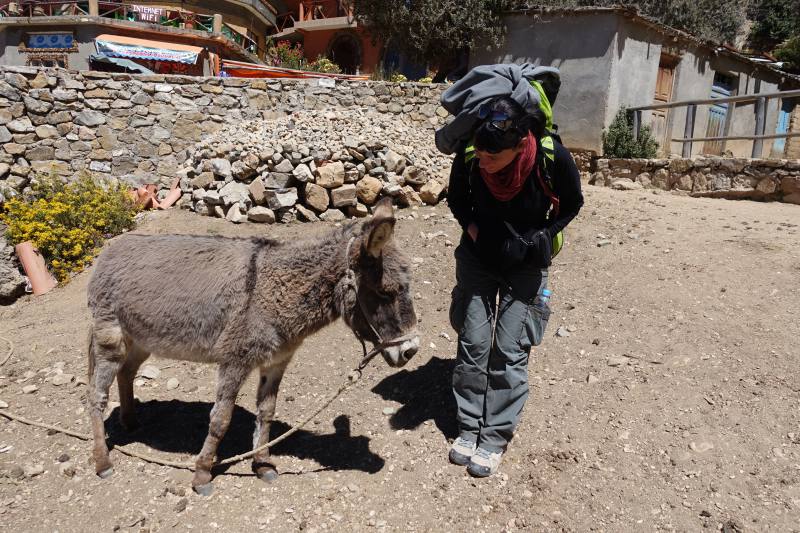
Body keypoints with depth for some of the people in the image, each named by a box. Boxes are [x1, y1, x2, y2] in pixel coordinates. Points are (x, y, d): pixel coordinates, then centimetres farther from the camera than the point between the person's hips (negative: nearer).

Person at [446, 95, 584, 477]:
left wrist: (539, 239, -14)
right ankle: (469, 428, 17)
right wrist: (472, 228, -12)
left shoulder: (554, 159, -27)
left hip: (526, 265, -2)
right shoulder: (468, 156, -21)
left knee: (509, 350, -3)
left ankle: (495, 438, 10)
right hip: (478, 257, 2)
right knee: (473, 343, 2)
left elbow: (571, 205, -5)